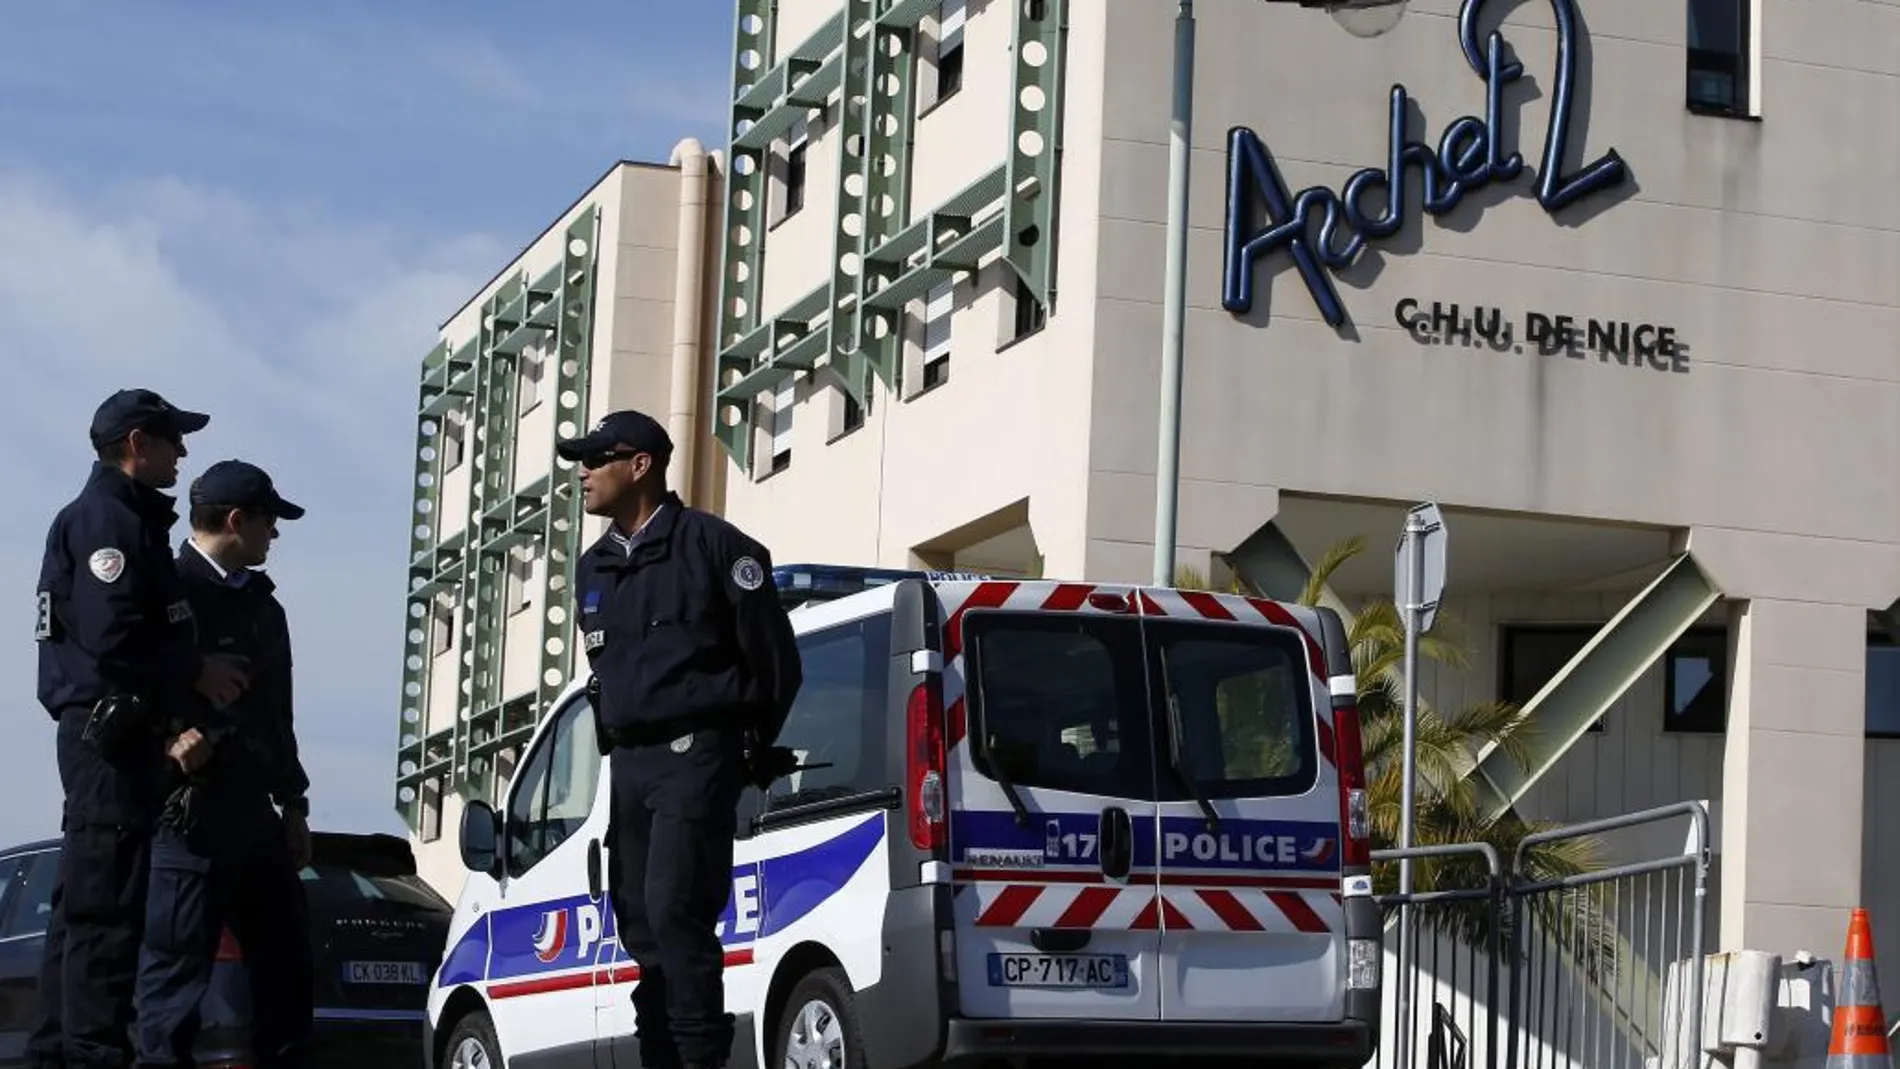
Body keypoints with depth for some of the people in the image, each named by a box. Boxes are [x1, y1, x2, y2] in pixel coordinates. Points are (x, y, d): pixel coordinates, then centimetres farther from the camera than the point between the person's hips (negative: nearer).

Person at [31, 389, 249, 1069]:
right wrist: (196, 673, -8)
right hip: (111, 732, -11)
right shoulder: (106, 518, -8)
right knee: (107, 905, -13)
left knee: (84, 905, 11)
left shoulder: (131, 521, 24)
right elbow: (112, 638, -21)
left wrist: (173, 726, 8)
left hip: (113, 736, 11)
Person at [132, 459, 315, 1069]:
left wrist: (293, 805, 21)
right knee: (178, 967, -7)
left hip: (253, 810, 9)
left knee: (287, 963, 11)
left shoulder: (261, 606, 19)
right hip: (191, 808, -9)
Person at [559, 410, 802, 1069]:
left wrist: (751, 747, 5)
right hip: (627, 764, 8)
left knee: (674, 911, -18)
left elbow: (777, 660, -2)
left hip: (695, 755, -8)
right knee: (640, 922, 6)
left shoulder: (711, 545, -6)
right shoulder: (593, 567, 15)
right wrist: (620, 745, 17)